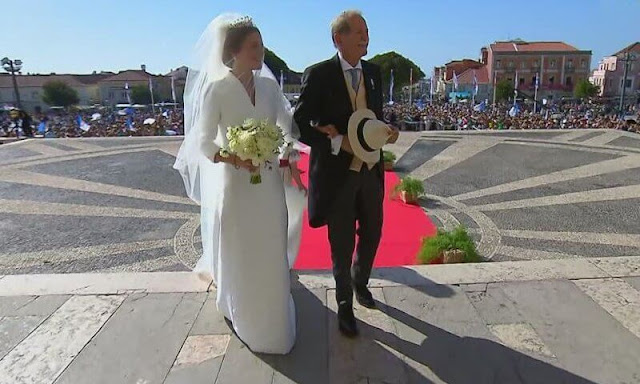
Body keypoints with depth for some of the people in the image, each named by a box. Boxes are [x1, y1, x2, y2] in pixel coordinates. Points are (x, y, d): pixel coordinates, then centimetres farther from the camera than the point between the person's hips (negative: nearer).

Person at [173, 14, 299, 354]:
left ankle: (273, 318, 39)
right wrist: (234, 159, -26)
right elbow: (204, 142, -12)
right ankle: (243, 317, 37)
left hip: (269, 183, 4)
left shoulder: (269, 85, 2)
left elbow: (287, 125, 13)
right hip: (234, 184, -4)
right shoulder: (216, 88, -11)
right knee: (238, 256, 12)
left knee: (271, 255, 16)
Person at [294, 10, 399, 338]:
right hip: (337, 172, -5)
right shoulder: (318, 75, -11)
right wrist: (338, 143, -22)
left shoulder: (373, 72, 6)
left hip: (370, 169, 5)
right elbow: (300, 125, -12)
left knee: (372, 234, 18)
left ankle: (360, 281, 49)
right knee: (342, 244, 8)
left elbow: (376, 116, 12)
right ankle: (345, 305, 32)